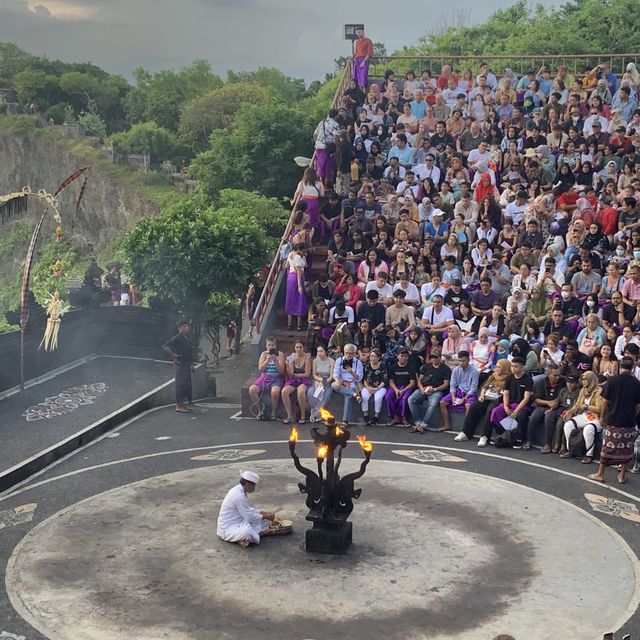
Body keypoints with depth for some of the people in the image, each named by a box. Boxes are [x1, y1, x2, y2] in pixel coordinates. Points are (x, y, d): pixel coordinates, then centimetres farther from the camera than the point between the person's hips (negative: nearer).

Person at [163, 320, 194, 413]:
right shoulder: (177, 338, -14)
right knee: (181, 385, -6)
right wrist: (173, 355, -18)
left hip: (186, 365, 9)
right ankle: (179, 406, -1)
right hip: (180, 364, -9)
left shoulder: (186, 338, 15)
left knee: (186, 385, 12)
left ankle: (181, 405, 19)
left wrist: (191, 363, 20)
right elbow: (165, 346, -23)